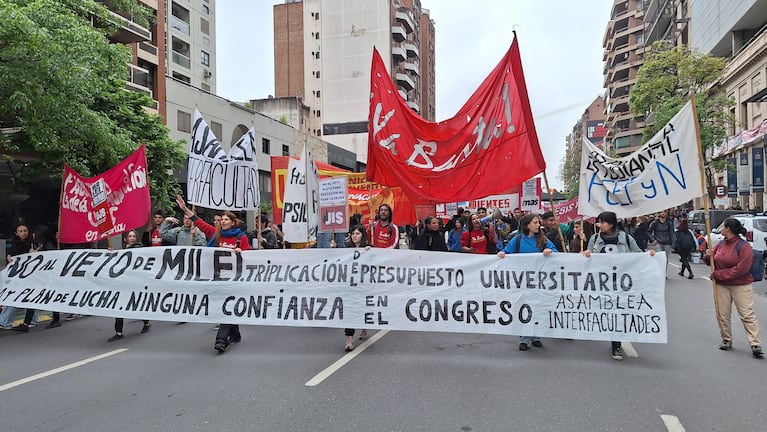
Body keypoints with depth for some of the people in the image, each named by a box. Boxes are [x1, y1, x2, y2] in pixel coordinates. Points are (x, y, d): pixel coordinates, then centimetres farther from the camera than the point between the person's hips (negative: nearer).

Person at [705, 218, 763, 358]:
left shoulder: (744, 246, -14)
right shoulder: (721, 244, 6)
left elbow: (741, 269, -20)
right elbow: (712, 262, 18)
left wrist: (718, 274, -18)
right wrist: (708, 256, -6)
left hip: (741, 286, -6)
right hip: (722, 286, 6)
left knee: (747, 315, -4)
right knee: (722, 315, 8)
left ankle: (755, 345, 0)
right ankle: (727, 340, 21)